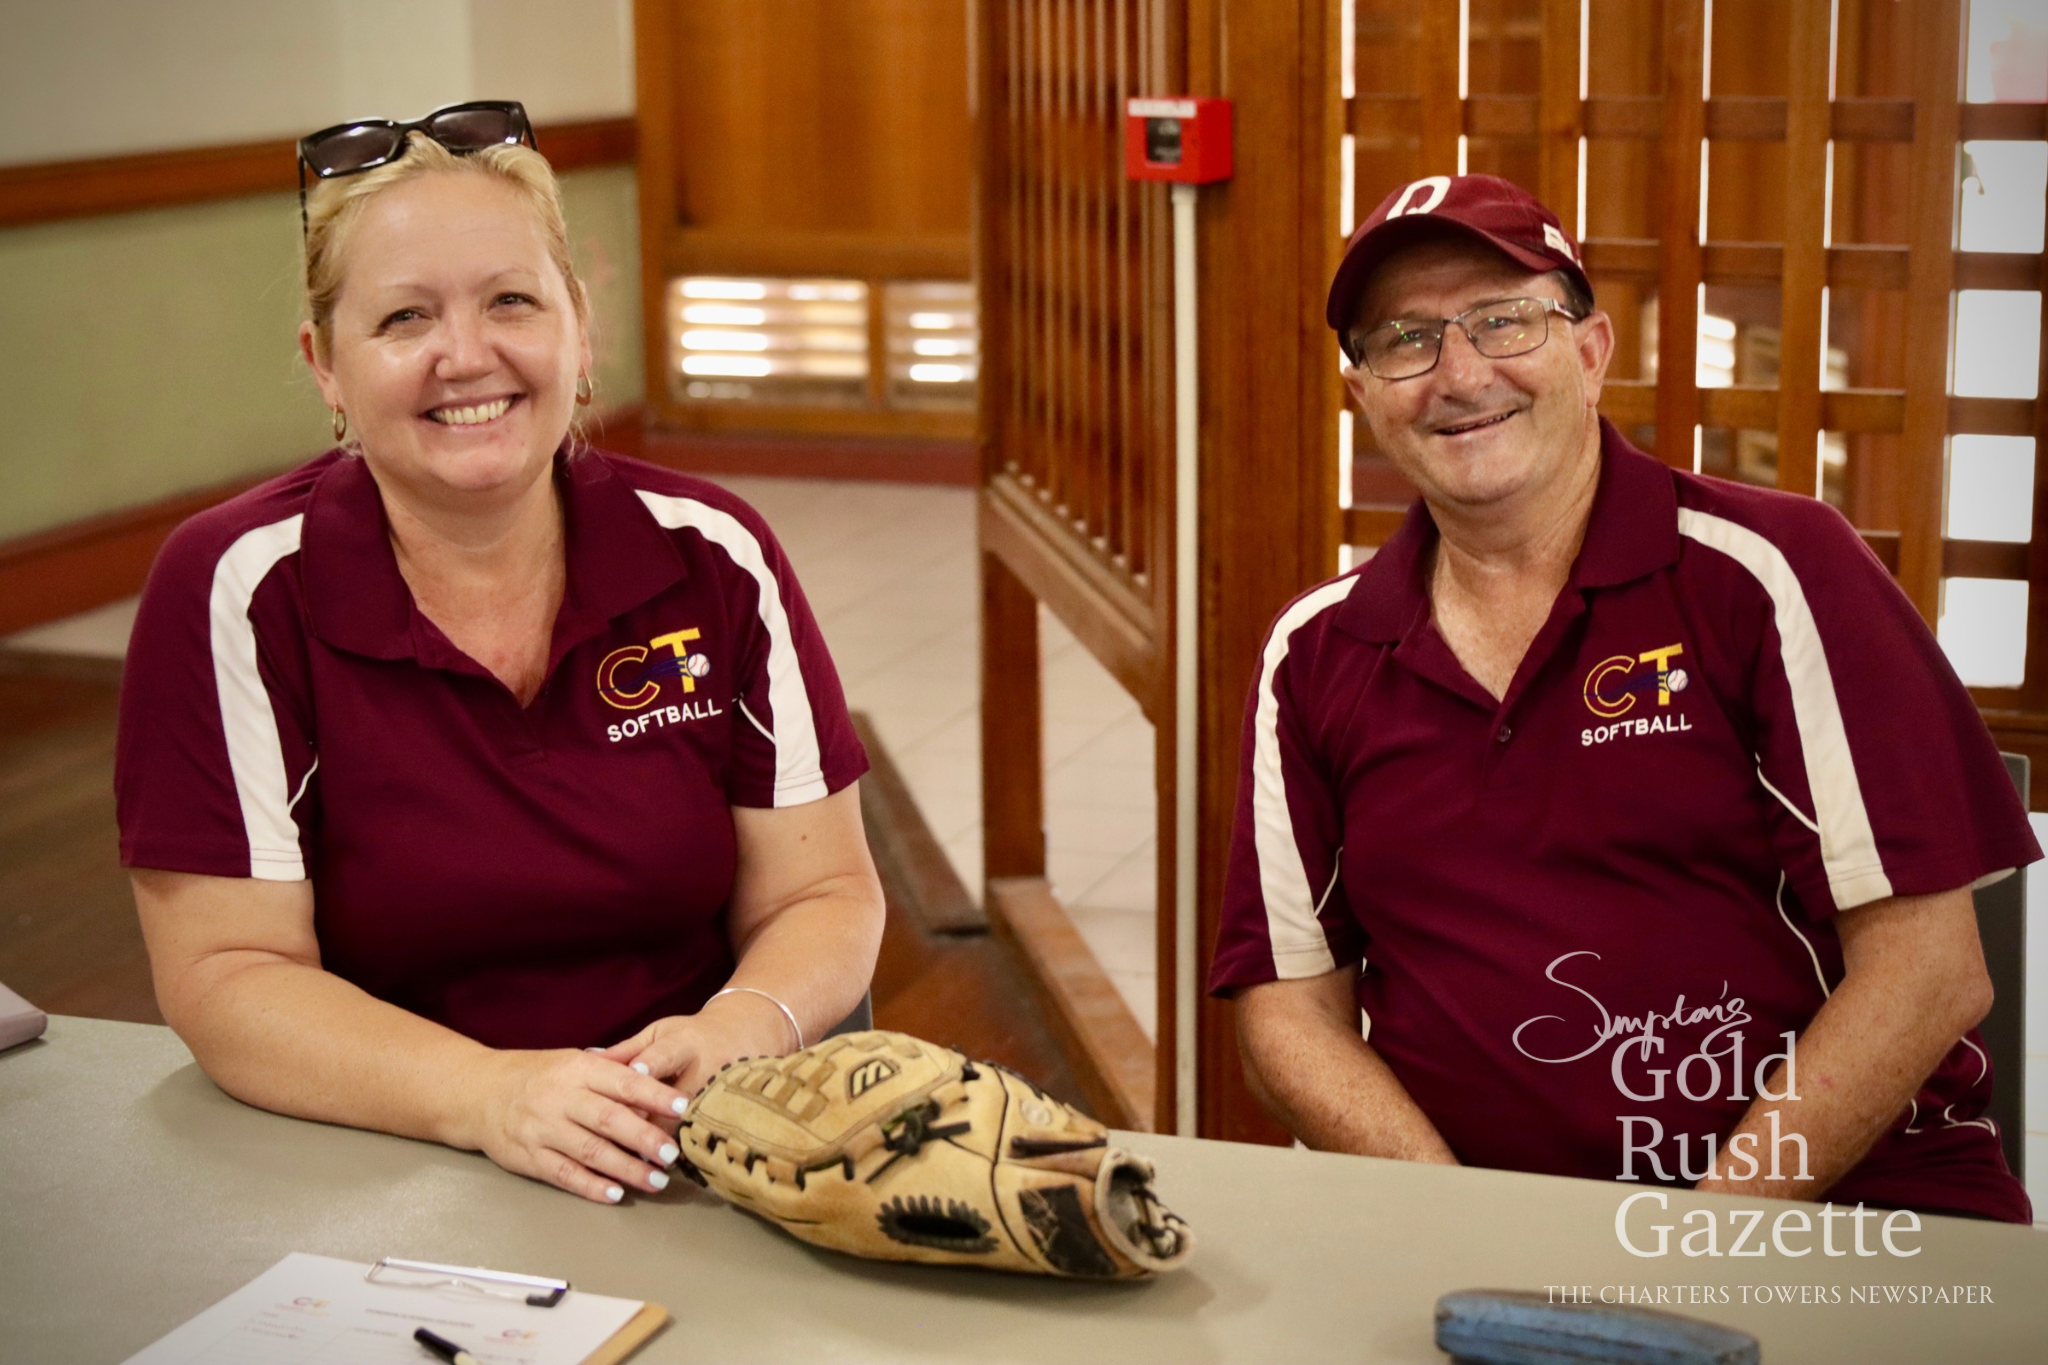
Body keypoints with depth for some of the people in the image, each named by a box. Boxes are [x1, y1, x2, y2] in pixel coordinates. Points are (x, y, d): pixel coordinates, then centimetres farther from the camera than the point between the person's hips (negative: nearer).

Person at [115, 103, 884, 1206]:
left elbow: (822, 894, 3)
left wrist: (750, 1026, -19)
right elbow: (227, 976, -9)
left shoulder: (711, 557, -1)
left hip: (710, 1154, 3)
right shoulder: (237, 592, -8)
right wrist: (488, 1095, -25)